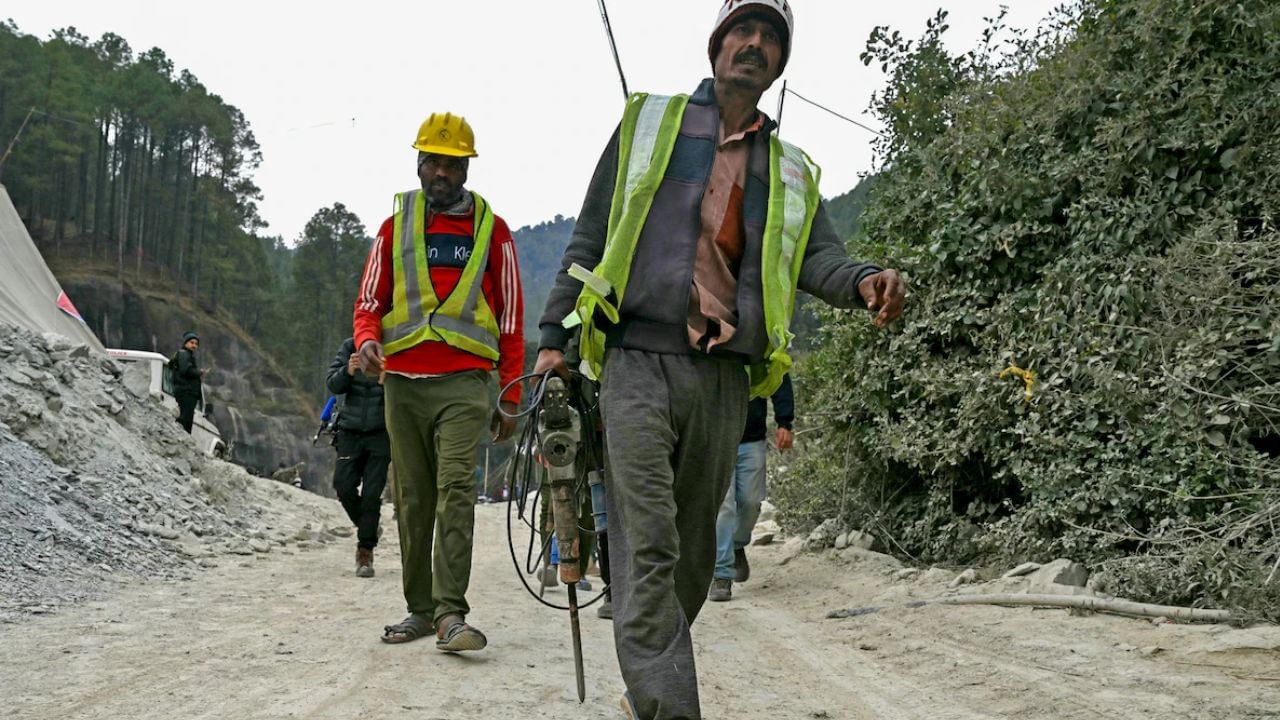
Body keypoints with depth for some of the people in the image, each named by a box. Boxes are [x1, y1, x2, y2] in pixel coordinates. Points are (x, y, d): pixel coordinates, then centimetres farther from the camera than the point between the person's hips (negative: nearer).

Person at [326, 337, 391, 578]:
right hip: (350, 429, 2)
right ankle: (365, 527, 25)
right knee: (344, 487, -4)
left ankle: (365, 552, 5)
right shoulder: (350, 346, 3)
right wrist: (348, 371, -24)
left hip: (380, 432, -2)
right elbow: (333, 385, -3)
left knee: (371, 493, -6)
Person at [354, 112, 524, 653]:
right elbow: (369, 301, 15)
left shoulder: (490, 229, 8)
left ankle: (451, 613, -18)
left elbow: (510, 319, 9)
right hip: (403, 381, 3)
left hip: (463, 381, -3)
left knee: (456, 489, -16)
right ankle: (420, 608, 15)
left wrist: (510, 400, 6)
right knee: (412, 498, 6)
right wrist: (367, 340, -9)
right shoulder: (395, 226, 14)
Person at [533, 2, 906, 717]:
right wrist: (553, 336, 5)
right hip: (639, 362, -3)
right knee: (649, 549, -14)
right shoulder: (650, 121, 12)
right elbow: (591, 234, 11)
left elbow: (818, 254, 2)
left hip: (723, 377, 4)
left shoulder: (792, 172, 18)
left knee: (694, 551, 10)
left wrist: (865, 281, -22)